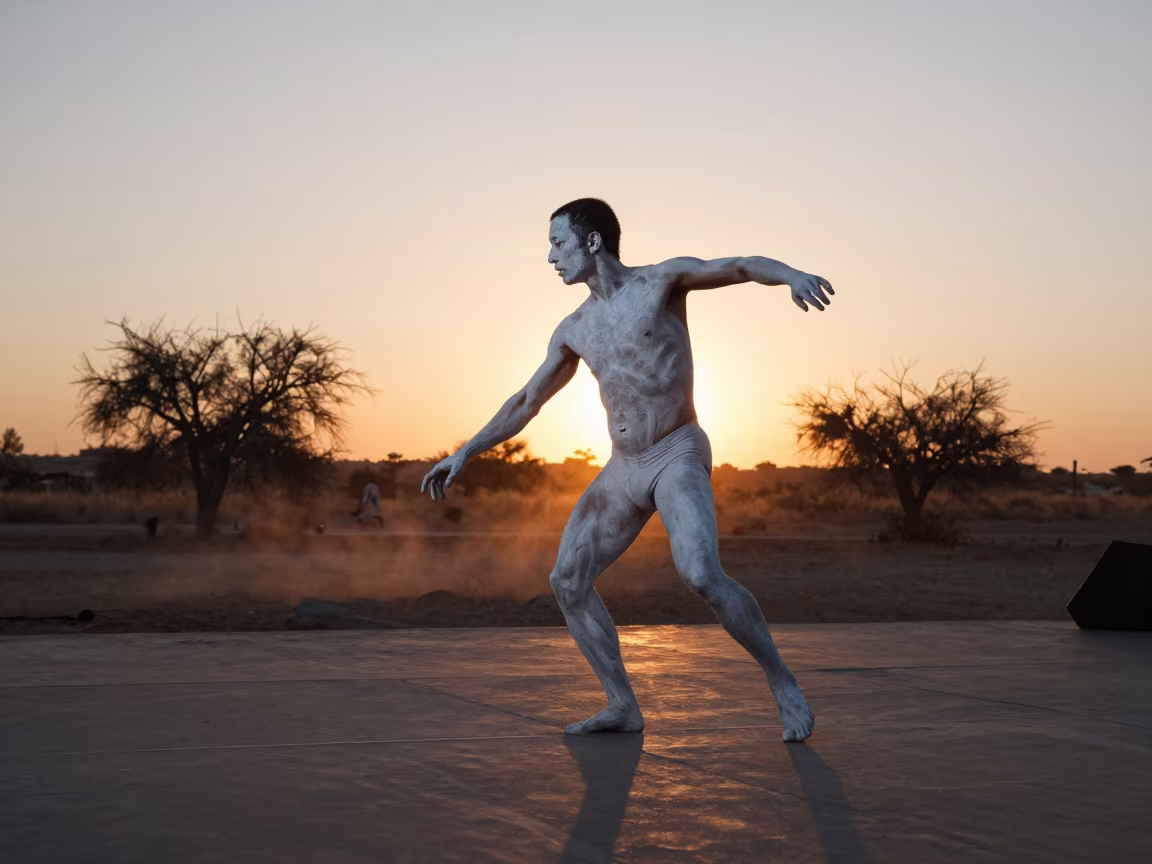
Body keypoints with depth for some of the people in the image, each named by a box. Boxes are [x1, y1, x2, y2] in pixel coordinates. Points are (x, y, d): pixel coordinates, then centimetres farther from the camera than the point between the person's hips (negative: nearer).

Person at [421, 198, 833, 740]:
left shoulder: (662, 280, -4)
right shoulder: (574, 329, 12)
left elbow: (743, 266, -18)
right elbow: (526, 402, 21)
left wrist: (792, 276, -39)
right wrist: (465, 453, 20)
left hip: (677, 458, -7)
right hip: (621, 470, 7)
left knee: (702, 577, -27)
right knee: (568, 581, 0)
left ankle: (783, 685, -9)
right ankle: (622, 708, 10)